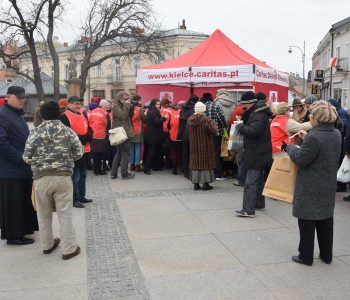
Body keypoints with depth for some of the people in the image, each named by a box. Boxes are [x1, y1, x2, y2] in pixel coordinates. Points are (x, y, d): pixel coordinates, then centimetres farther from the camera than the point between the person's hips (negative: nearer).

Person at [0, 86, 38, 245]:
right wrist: (20, 159, -20)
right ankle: (14, 235, 10)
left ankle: (24, 228, 28)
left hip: (23, 168, 9)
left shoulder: (17, 115, 18)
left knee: (24, 200, 16)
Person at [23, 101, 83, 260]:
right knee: (65, 214, 6)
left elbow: (27, 157, 0)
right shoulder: (68, 131, 1)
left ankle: (47, 245, 29)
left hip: (41, 178, 0)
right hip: (63, 177, 0)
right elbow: (79, 152, 3)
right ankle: (69, 248, 10)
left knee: (44, 214, 16)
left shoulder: (35, 133, -1)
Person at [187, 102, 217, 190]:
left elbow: (188, 132, 8)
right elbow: (214, 130, -18)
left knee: (195, 162, 12)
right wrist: (214, 124, 1)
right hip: (205, 145, -4)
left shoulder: (190, 119, -1)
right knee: (205, 162, 5)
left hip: (193, 145, 5)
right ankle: (205, 183, 6)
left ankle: (196, 183, 14)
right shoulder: (206, 120, -18)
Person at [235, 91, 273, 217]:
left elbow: (253, 131, -29)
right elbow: (251, 127, 20)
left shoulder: (259, 115, -18)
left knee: (251, 181, -12)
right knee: (259, 179, 19)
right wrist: (243, 121, 2)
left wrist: (240, 126, -15)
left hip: (257, 155, -11)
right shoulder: (255, 112, 15)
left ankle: (248, 210, -11)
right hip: (258, 153, 11)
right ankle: (259, 203, 31)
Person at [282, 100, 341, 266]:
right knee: (326, 220, 18)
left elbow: (301, 159, -19)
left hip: (310, 188, -8)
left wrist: (289, 147, -2)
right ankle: (326, 255, 31)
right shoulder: (337, 134, 2)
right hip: (328, 186, 8)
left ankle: (306, 256, 17)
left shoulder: (313, 137, -24)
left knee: (307, 222, 6)